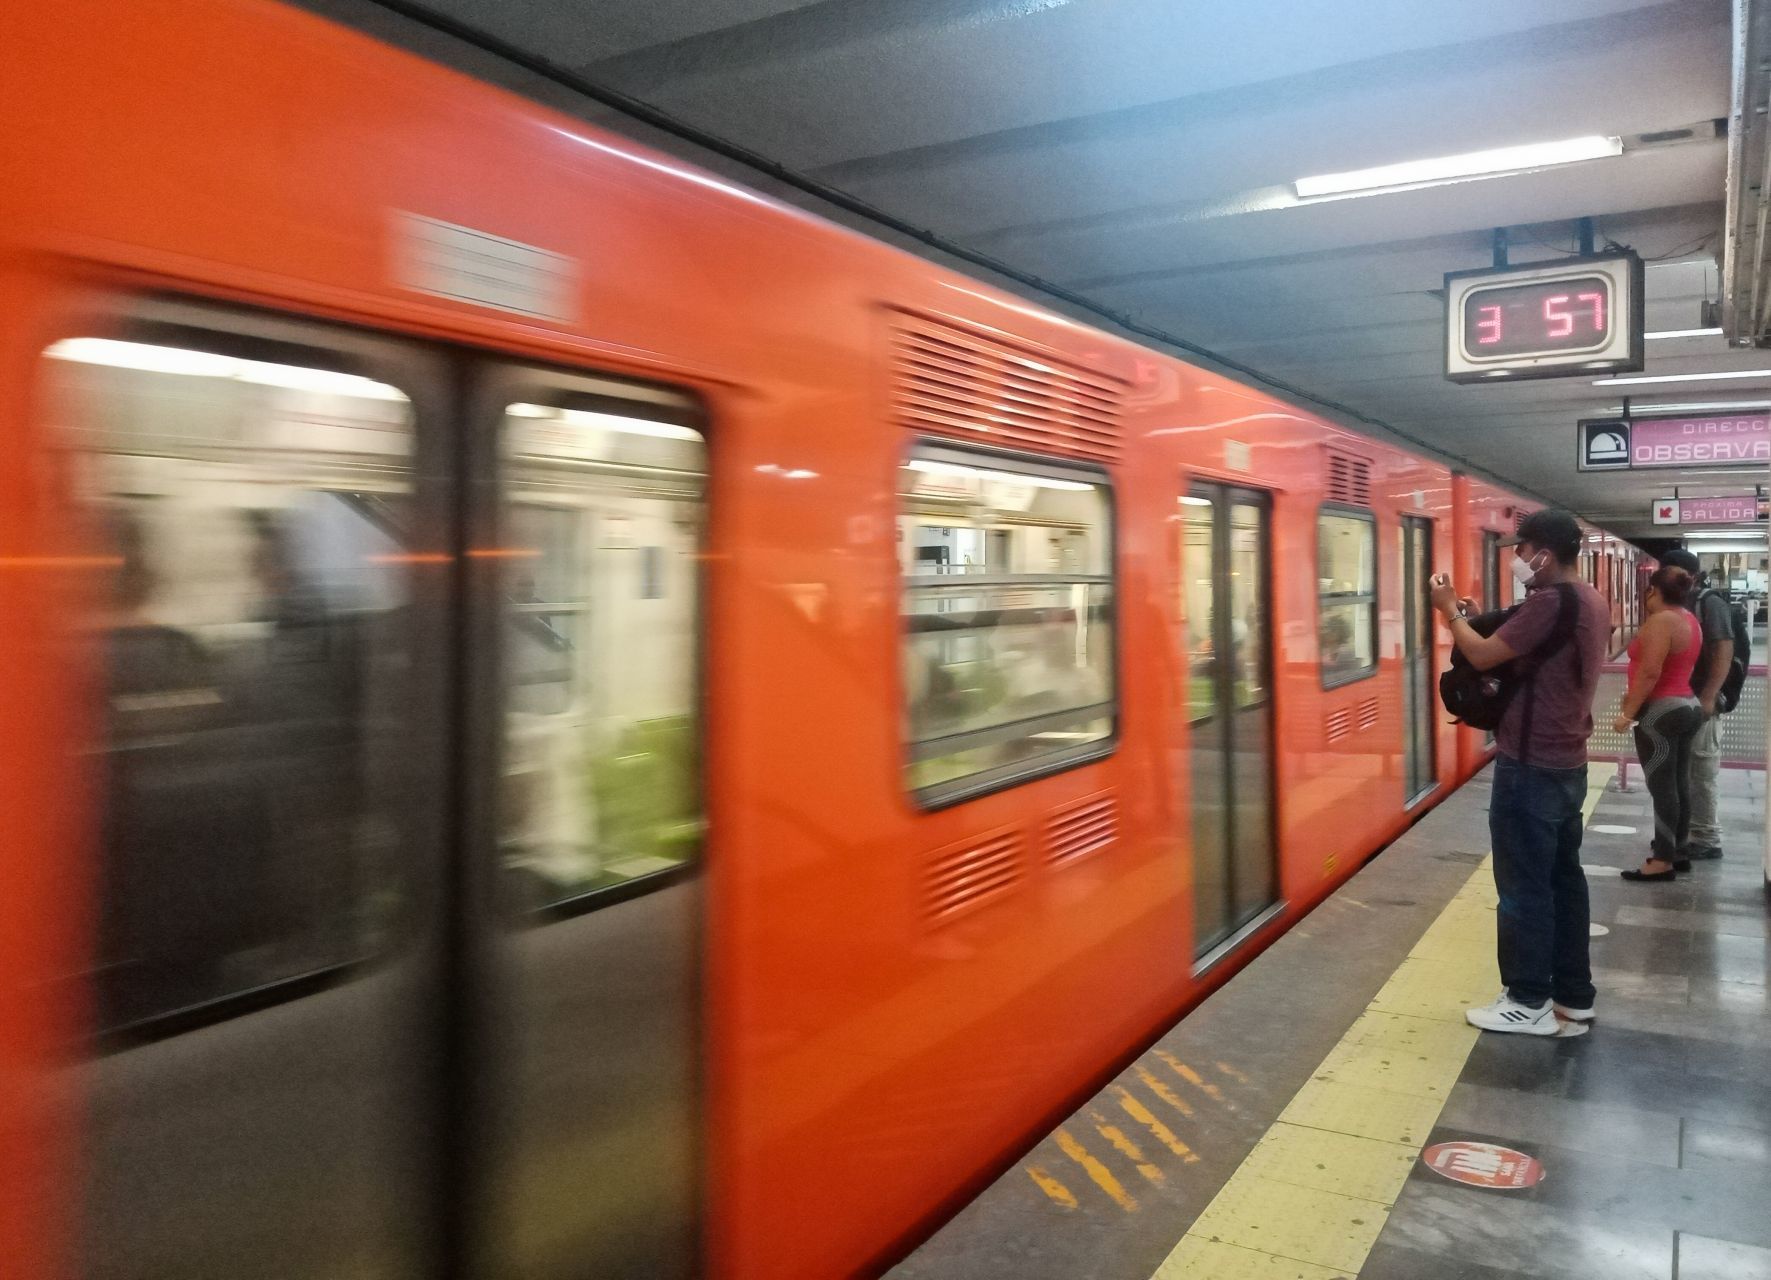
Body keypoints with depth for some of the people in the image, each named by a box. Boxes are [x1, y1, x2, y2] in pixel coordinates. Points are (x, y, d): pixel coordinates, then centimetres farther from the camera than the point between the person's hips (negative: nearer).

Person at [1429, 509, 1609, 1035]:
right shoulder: (1590, 600, 10)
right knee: (1562, 876, 16)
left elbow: (1483, 656, -18)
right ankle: (1573, 993, 25)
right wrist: (1471, 617, 5)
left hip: (1531, 767, -10)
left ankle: (1530, 1002, 9)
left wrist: (1450, 610, -3)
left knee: (1523, 885, 0)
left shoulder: (1551, 602, -21)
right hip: (1566, 764, 10)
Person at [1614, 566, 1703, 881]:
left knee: (1662, 787, -6)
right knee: (1679, 784, 13)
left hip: (1661, 712, -10)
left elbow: (1650, 672, -23)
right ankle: (1678, 852, 20)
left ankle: (1663, 861, -4)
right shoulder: (1689, 620, 13)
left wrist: (1628, 713, -19)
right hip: (1687, 706, 10)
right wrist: (1635, 696, 23)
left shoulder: (1661, 621, -17)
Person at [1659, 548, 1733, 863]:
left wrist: (1708, 698, -24)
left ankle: (1707, 840, 5)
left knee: (1702, 769, -1)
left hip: (1699, 701, -8)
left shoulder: (1710, 603, -10)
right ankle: (1683, 831, 21)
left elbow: (1724, 652, -17)